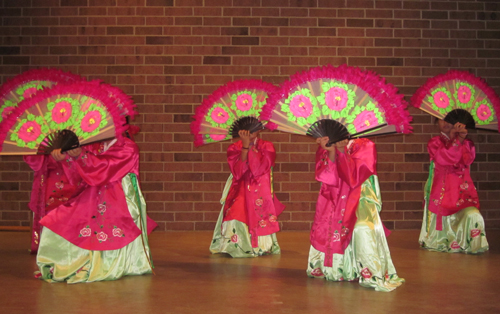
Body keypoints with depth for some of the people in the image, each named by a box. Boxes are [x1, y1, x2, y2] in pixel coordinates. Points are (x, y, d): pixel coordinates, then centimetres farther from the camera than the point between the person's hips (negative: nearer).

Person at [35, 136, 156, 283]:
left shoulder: (127, 147, -6)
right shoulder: (96, 146, 12)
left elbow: (105, 166, -20)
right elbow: (78, 174, 9)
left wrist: (81, 155, -29)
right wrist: (64, 158, -9)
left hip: (118, 204, -6)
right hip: (91, 201, 6)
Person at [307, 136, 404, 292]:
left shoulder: (364, 146, -9)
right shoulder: (327, 148, -1)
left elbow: (353, 176, -19)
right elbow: (328, 176, -13)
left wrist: (342, 151, -25)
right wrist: (331, 151, -25)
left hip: (359, 199, -3)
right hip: (335, 200, 3)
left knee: (363, 230, -21)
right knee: (326, 230, 1)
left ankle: (373, 275, -13)